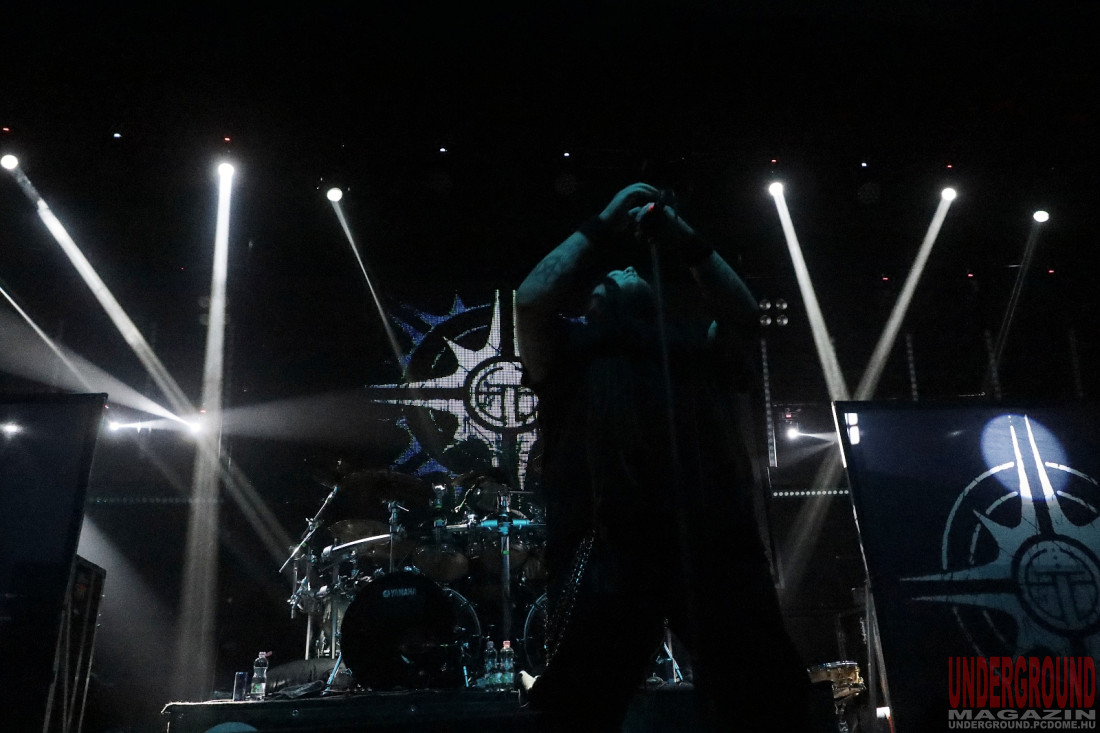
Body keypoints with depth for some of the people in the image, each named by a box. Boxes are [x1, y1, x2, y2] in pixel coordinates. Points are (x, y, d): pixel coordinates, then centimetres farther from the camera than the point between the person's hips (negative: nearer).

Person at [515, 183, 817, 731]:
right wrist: (605, 226, 8)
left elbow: (744, 314, 13)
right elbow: (532, 301, 2)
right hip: (608, 541, -2)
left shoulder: (698, 351, 28)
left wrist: (683, 240, 11)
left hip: (716, 535, 3)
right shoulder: (572, 347, 19)